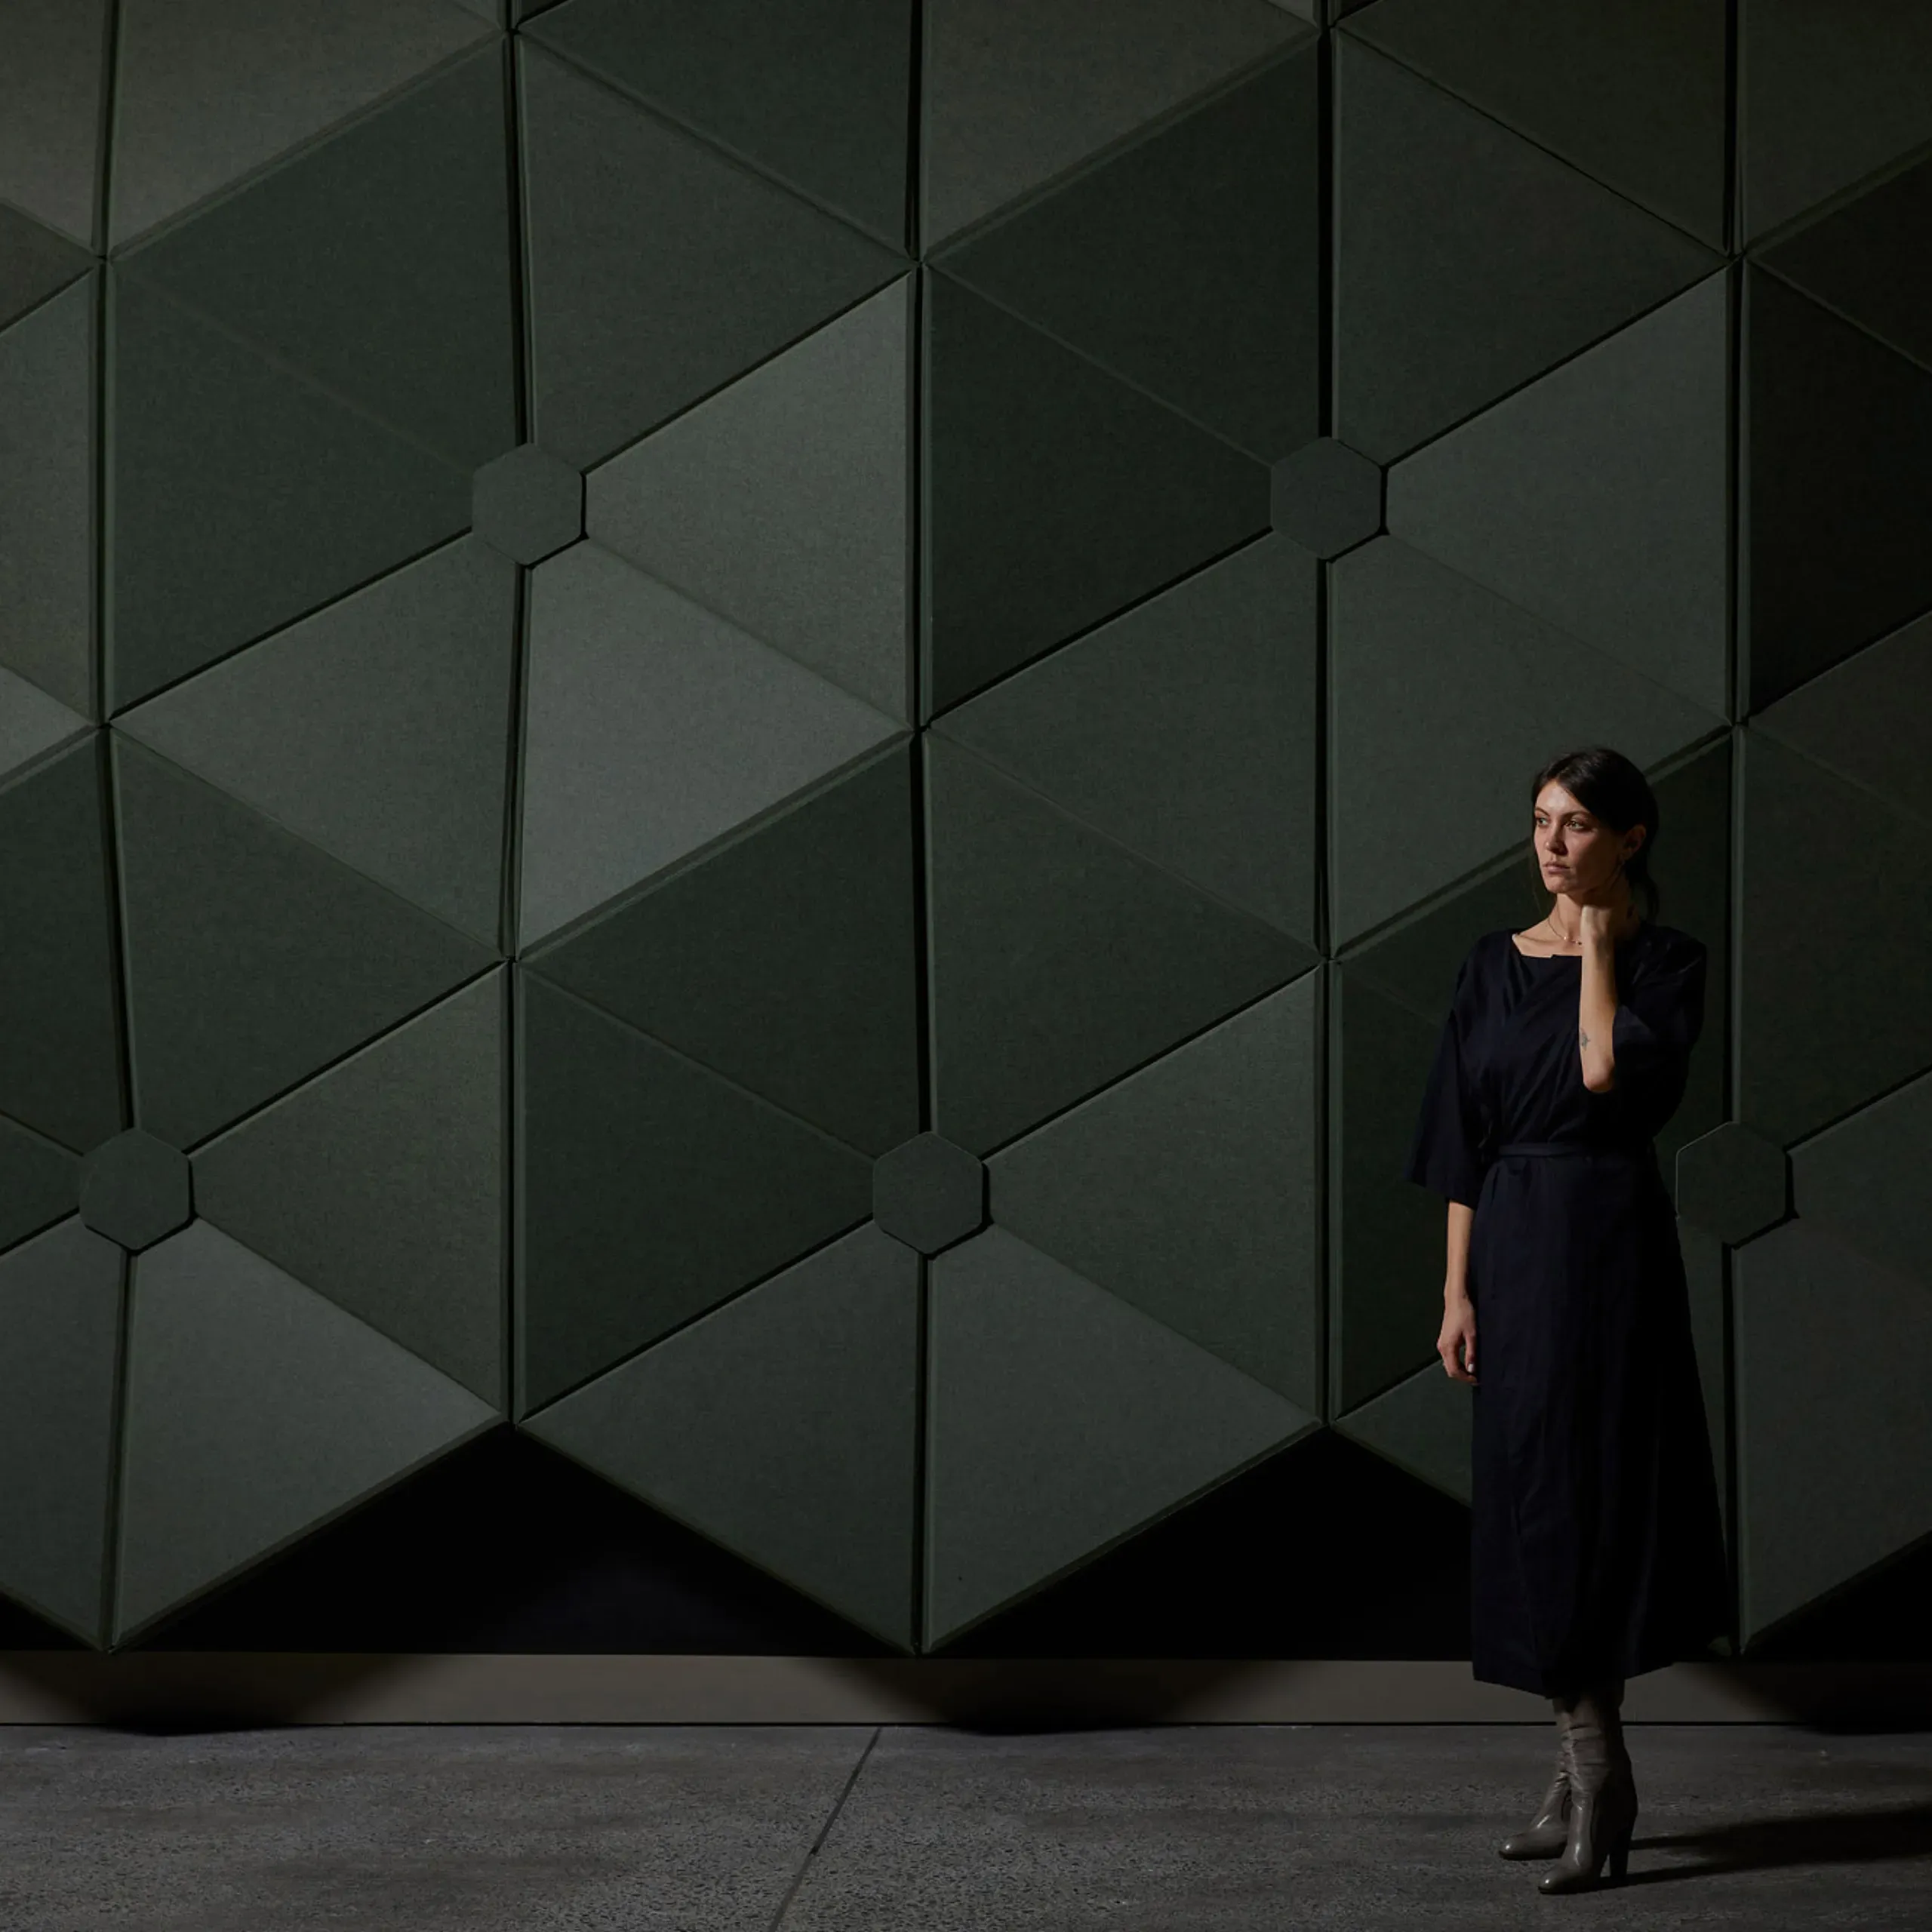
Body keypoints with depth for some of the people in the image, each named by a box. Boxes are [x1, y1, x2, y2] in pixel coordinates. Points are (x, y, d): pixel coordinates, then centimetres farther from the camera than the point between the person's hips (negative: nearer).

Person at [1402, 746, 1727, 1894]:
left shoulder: (1666, 960, -3)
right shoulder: (1495, 966, 10)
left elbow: (1607, 1070, -21)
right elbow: (1464, 1137, 9)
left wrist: (1598, 941, -9)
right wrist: (1460, 1289, 4)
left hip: (1611, 1239, -5)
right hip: (1511, 1239, 5)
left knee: (1587, 1490, -7)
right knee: (1531, 1496, 6)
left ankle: (1597, 1777, -1)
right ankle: (1587, 1773, 14)